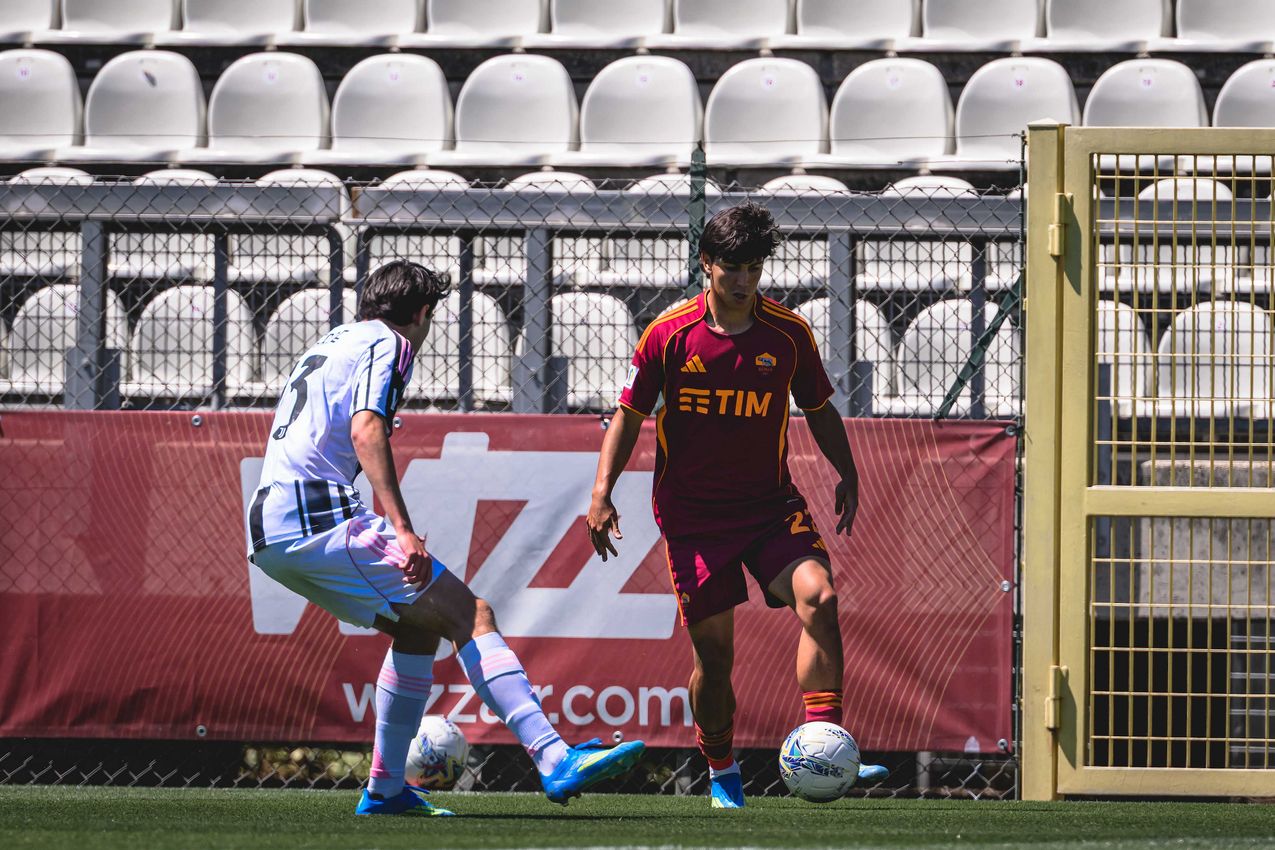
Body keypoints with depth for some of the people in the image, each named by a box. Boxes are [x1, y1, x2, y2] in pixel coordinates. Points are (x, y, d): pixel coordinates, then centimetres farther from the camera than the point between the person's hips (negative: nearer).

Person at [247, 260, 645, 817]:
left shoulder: (330, 344, 28)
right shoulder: (387, 343, 0)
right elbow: (366, 431, -17)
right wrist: (403, 530, -26)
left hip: (268, 536, 9)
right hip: (319, 519, -9)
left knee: (420, 625, 22)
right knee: (470, 615, -13)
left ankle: (385, 790, 18)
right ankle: (555, 761, -26)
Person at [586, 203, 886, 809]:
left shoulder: (789, 334, -1)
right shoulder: (671, 334, -5)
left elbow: (818, 410, 14)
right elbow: (629, 415, 2)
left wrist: (847, 476, 2)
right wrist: (602, 494, -7)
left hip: (771, 504, 1)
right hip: (692, 514, -1)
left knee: (818, 596, -24)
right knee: (714, 650, 0)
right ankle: (721, 773, 22)